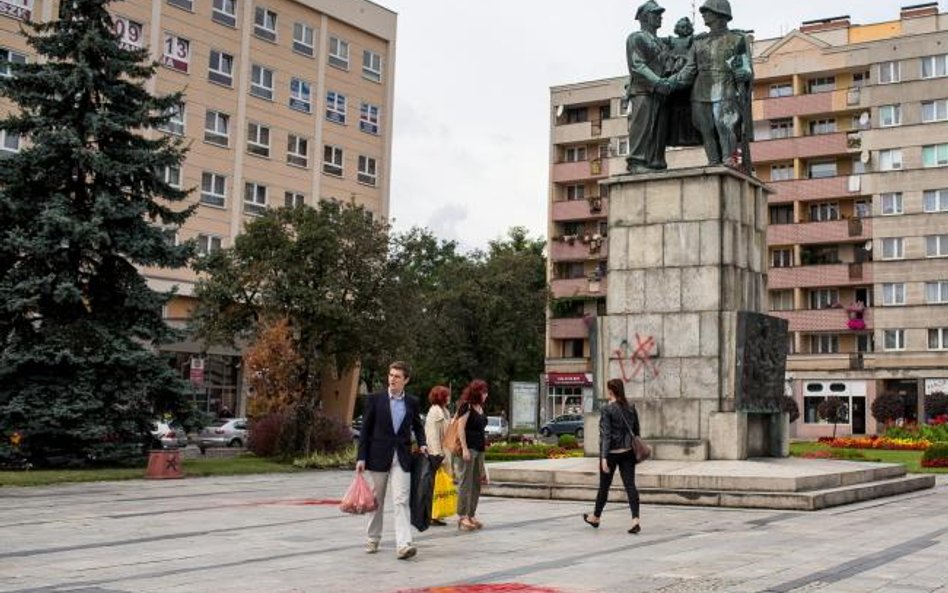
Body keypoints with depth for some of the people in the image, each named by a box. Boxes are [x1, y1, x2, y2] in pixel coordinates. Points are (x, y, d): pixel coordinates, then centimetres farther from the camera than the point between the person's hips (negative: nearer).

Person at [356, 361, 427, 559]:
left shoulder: (412, 402, 5)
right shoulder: (375, 399, -1)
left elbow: (417, 426, 19)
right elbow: (365, 429, 0)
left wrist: (422, 444, 0)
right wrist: (361, 457, -5)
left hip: (402, 458, 0)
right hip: (378, 456, 0)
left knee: (401, 501, -11)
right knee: (376, 501, 12)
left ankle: (403, 544, -17)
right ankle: (373, 539, 28)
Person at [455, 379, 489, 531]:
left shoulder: (480, 407, 17)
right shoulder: (466, 406, -8)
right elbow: (460, 427, -13)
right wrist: (464, 448, -18)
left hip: (479, 448, 9)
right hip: (469, 448, -9)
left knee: (476, 483, 9)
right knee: (466, 482, -7)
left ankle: (471, 515, 14)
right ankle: (462, 516, -5)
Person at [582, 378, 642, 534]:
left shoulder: (607, 409, -13)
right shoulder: (631, 407, 4)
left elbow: (606, 434, -17)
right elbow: (636, 430, 12)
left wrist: (604, 457, -18)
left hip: (612, 452, -4)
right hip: (627, 452, 4)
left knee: (604, 486, 11)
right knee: (630, 485, 0)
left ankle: (595, 518, 30)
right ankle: (635, 520, -13)